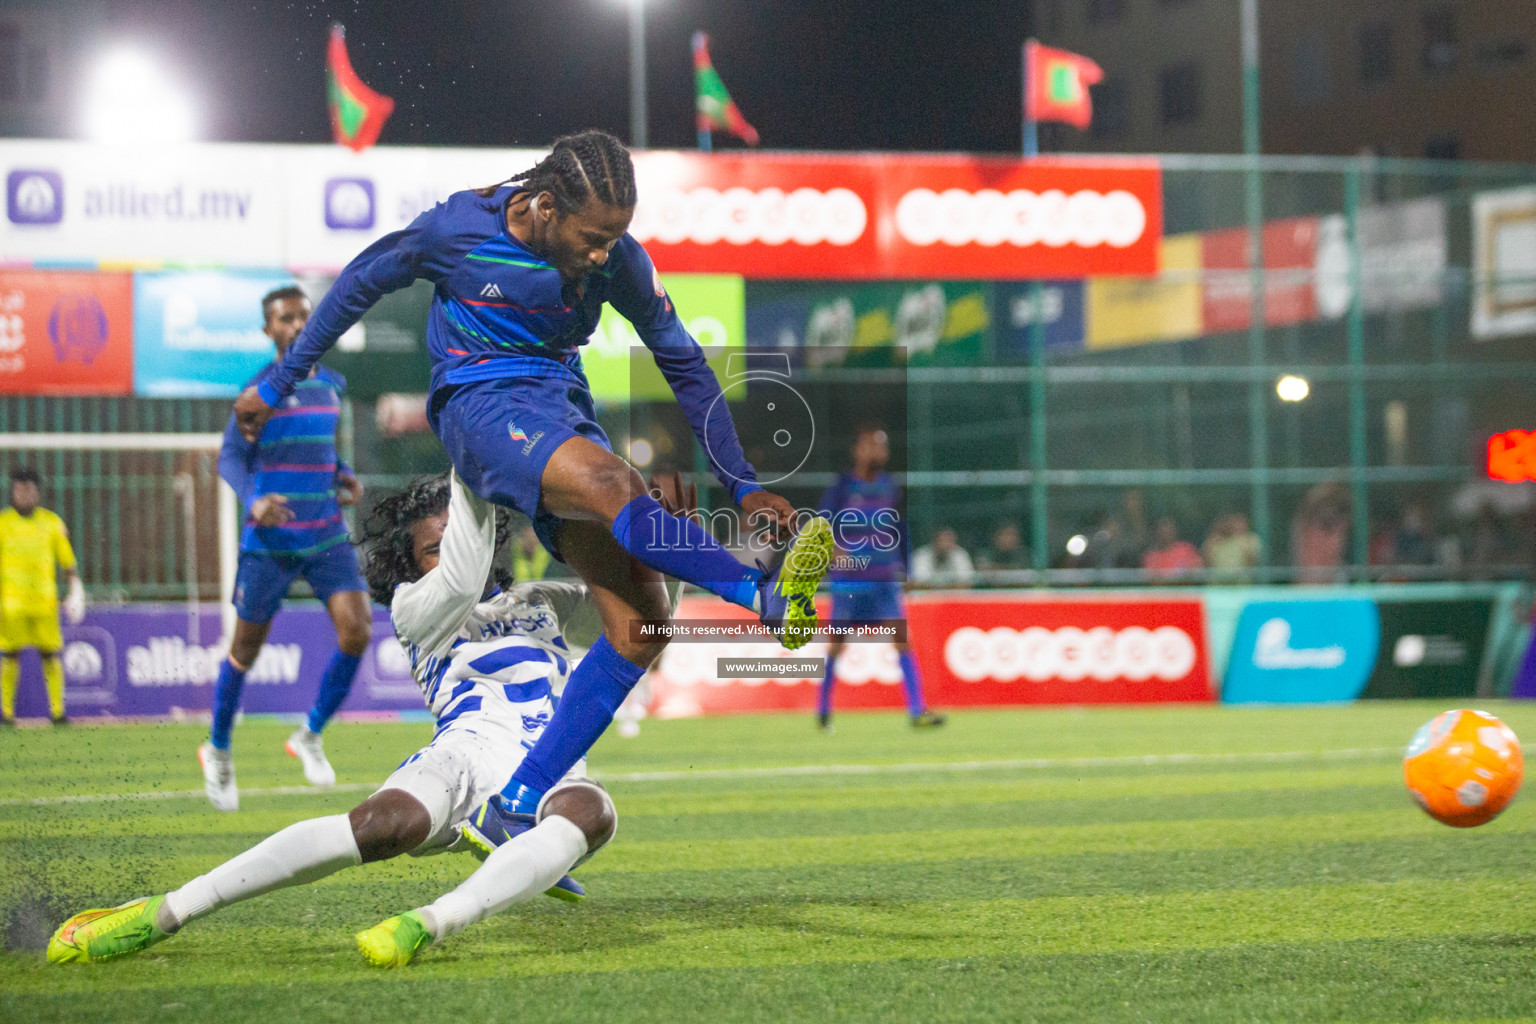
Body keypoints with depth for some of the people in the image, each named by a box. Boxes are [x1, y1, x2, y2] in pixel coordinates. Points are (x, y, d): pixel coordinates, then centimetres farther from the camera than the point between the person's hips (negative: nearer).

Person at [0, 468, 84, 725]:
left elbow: (67, 559, 13)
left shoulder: (51, 522, 10)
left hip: (45, 599, 1)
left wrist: (76, 590, 2)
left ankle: (56, 710, 0)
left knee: (50, 654, -2)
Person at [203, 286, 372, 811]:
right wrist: (254, 500, -26)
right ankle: (218, 752, 27)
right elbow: (230, 456, -9)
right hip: (271, 541, -4)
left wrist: (345, 477, 8)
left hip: (328, 537, 4)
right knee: (246, 649, 5)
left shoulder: (331, 384, 11)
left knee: (356, 631, -13)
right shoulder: (262, 387, -6)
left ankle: (310, 736, 7)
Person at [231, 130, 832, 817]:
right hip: (479, 405, -5)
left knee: (640, 625, -12)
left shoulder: (618, 260, -4)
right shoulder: (457, 229, -12)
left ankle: (516, 810, -10)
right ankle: (768, 597, -45)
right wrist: (278, 384, 12)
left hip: (563, 412, 5)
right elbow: (362, 284, 4)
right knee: (615, 486, -37)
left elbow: (684, 364, 6)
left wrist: (740, 485, 5)